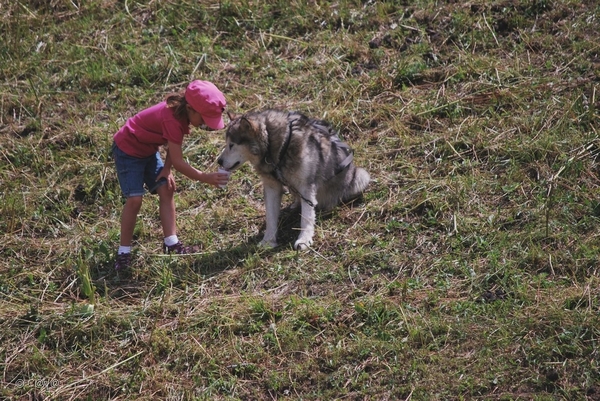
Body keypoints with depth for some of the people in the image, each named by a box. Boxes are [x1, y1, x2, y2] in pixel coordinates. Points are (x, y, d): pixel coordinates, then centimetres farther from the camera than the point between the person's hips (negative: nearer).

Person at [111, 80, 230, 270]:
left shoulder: (181, 110, -8)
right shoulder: (172, 119, -35)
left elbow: (173, 146, 2)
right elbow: (178, 162, -32)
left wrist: (166, 170, -10)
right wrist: (206, 178, -31)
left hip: (148, 150, 9)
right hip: (128, 150, -9)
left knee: (166, 189, 2)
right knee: (134, 199, -13)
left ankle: (171, 242, 5)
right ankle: (124, 252, -1)